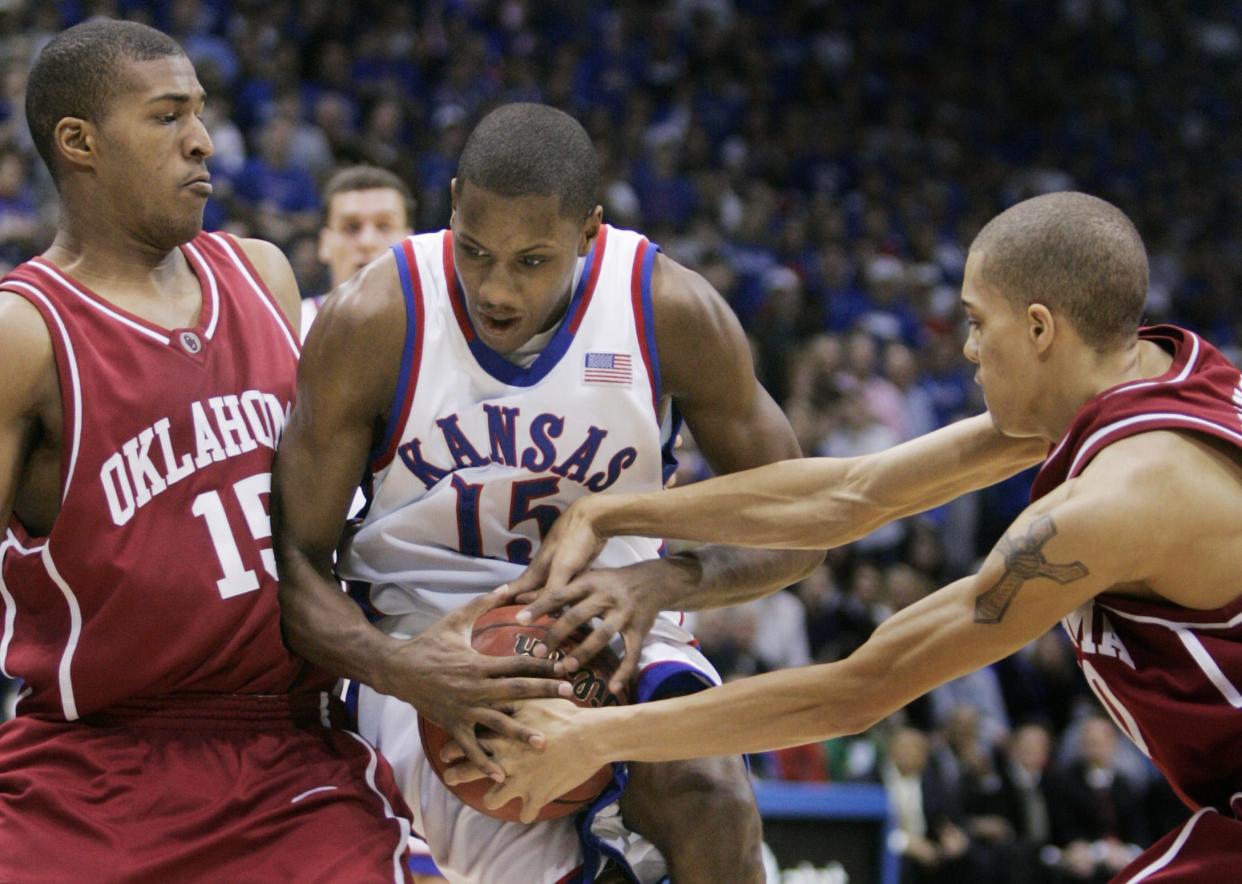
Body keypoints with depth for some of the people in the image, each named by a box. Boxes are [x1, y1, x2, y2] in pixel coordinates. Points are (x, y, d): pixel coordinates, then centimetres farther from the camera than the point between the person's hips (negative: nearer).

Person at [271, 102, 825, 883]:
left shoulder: (673, 313, -10)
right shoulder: (372, 323, -13)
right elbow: (294, 555, -8)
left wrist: (663, 580, -22)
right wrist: (393, 667, -28)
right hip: (437, 656, -1)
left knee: (713, 805, -31)